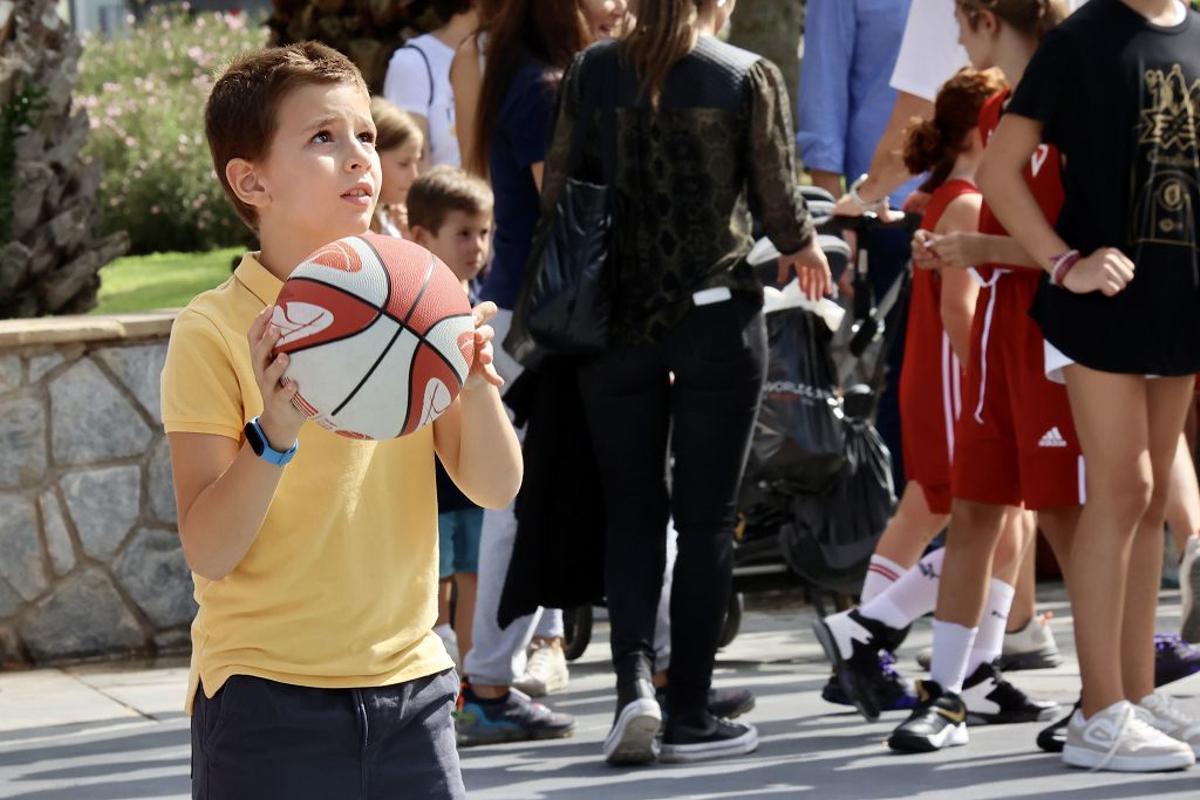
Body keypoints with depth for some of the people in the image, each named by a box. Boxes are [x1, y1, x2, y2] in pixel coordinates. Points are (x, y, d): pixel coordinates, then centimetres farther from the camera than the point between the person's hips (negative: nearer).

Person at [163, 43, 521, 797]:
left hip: (409, 681, 4)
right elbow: (209, 553, -13)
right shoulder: (213, 332, -8)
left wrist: (476, 387, -17)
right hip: (268, 699, -4)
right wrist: (273, 436, -29)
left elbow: (495, 487, 1)